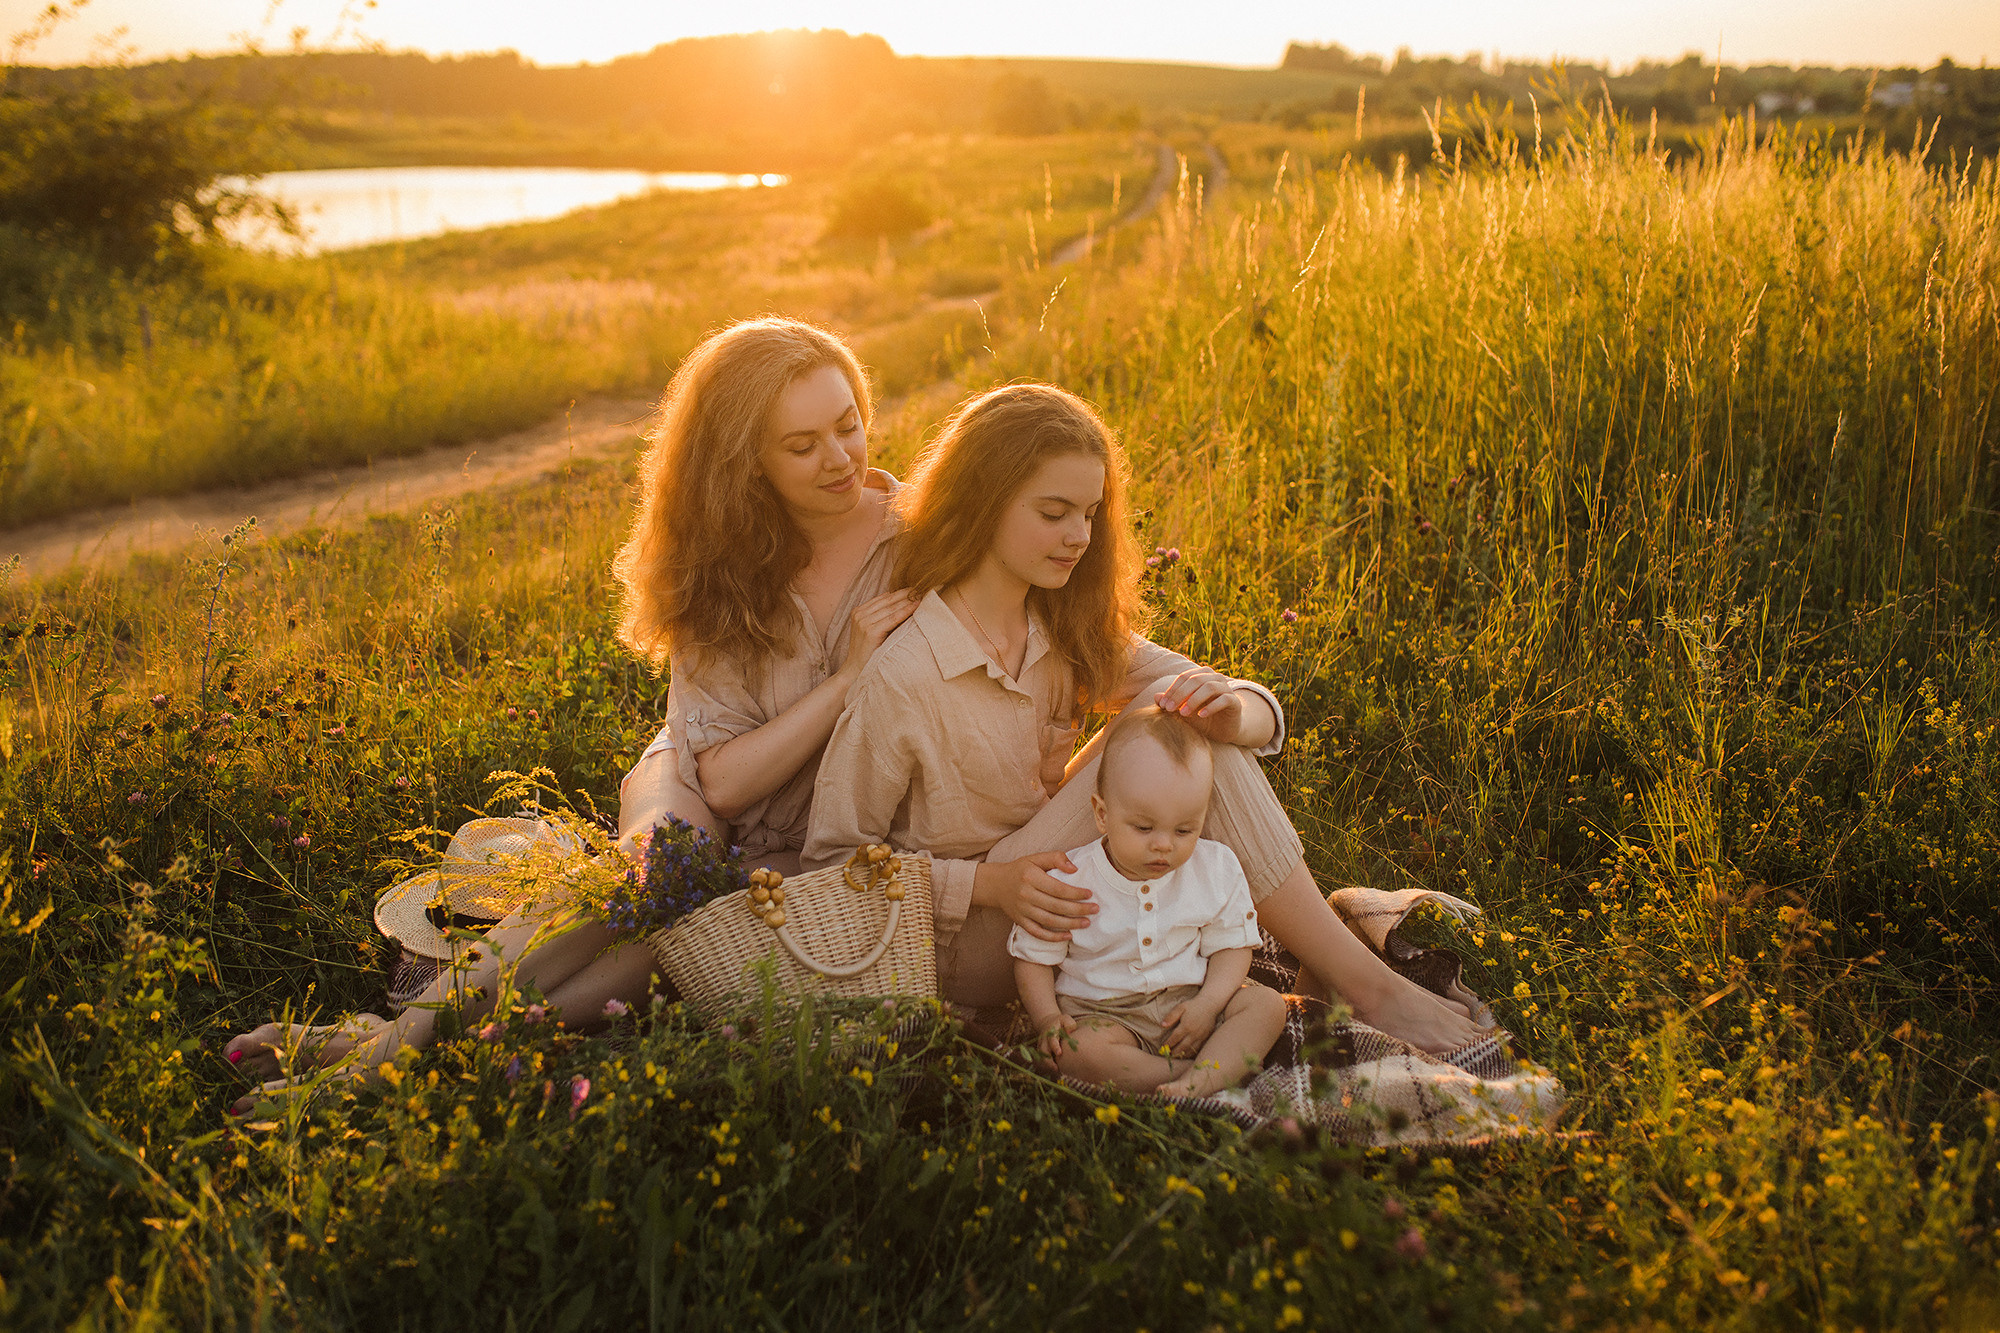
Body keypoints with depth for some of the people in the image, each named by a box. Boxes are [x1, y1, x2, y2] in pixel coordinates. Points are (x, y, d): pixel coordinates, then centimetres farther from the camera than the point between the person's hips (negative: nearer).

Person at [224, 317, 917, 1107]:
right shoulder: (720, 568, -9)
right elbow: (723, 780, -17)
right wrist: (848, 677, -25)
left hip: (813, 858, -1)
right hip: (695, 800, 1)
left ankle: (403, 1043, -31)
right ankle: (405, 1032, -33)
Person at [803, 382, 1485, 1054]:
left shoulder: (1066, 633, 0)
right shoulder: (899, 677, -21)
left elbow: (1262, 709, -2)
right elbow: (833, 862, -14)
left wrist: (1230, 714, -27)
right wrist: (991, 883, -26)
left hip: (1049, 879, 7)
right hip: (964, 946, -7)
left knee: (1186, 710, -16)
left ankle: (1343, 966, -14)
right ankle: (1360, 984, -19)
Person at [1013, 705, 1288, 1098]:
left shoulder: (1217, 869, -5)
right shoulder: (1069, 881, -11)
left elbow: (1231, 945, 3)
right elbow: (1033, 958, 0)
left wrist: (1208, 1004, -15)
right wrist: (1048, 1019, -16)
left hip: (1188, 1000, 3)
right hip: (1103, 1013, -3)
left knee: (1266, 1004, -16)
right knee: (1078, 1049, -33)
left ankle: (1199, 1082, -36)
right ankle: (1227, 1074, -28)